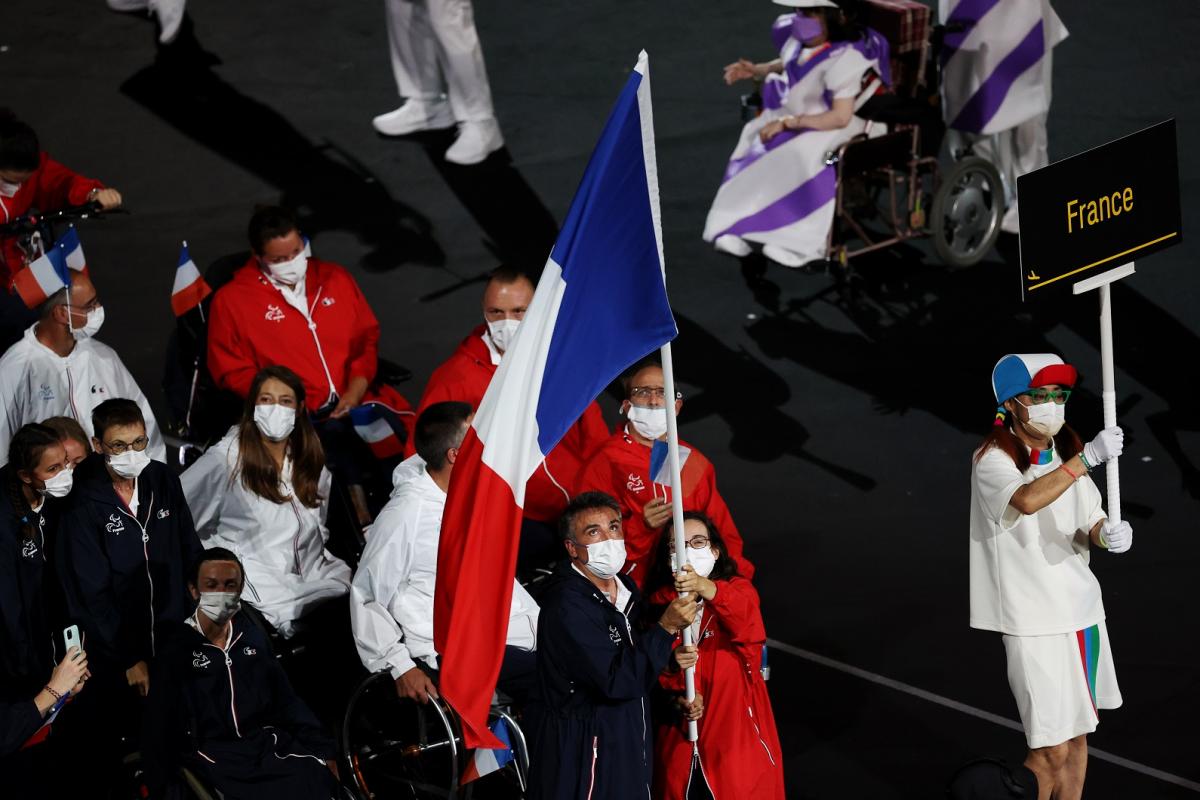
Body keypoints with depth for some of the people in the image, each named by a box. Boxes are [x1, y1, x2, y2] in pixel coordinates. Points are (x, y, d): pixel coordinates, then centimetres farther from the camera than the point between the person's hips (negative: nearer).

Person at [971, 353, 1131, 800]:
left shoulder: (1067, 456, 10)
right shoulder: (993, 460, -13)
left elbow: (1090, 525, 9)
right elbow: (1027, 500, -34)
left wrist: (1107, 534, -14)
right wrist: (1087, 459, -39)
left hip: (1081, 608, 7)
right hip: (1032, 618, -7)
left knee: (1077, 734, 15)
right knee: (1052, 751, -9)